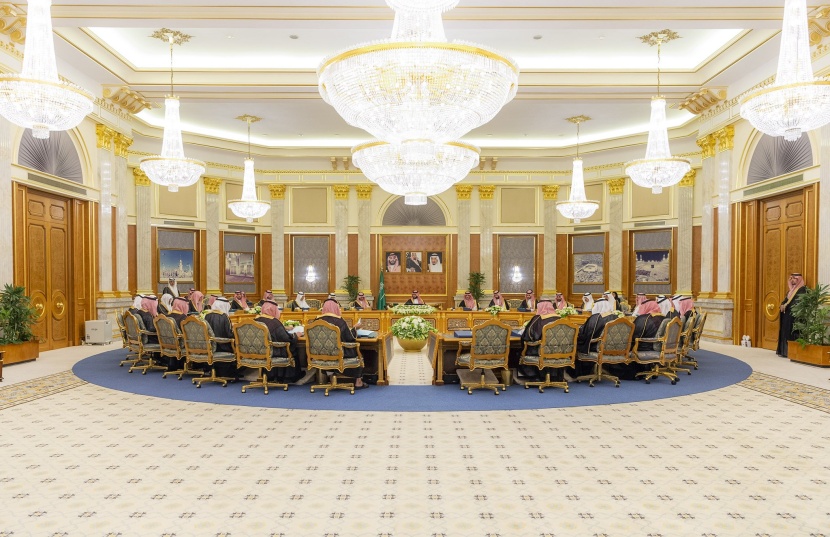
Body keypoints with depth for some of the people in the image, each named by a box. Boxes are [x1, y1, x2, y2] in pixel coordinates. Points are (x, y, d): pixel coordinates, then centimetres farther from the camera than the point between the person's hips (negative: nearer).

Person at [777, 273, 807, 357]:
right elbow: (786, 299, 16)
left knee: (791, 333, -9)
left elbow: (797, 301, -16)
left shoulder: (802, 289, -6)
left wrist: (786, 305, -20)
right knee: (784, 332, 7)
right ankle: (783, 350, 10)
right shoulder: (791, 289, 20)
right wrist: (782, 305, -5)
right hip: (787, 314, 8)